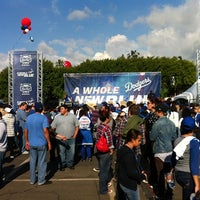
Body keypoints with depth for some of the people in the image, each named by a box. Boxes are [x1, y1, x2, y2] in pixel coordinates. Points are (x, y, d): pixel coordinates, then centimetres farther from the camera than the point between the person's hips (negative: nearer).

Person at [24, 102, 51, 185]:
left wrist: (27, 141, 17)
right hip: (41, 143, -4)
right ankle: (41, 180, 14)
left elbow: (25, 131, 7)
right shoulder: (43, 118, -12)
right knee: (42, 162, 6)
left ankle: (32, 180, 24)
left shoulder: (28, 118, 4)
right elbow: (45, 131, -19)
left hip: (32, 143, 4)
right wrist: (49, 142, -12)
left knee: (32, 161, 15)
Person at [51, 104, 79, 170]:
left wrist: (74, 136, -1)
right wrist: (57, 135, -5)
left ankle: (70, 164, 25)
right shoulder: (57, 117, 3)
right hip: (61, 139, 0)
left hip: (71, 139, 1)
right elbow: (52, 128, 3)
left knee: (71, 152, 8)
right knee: (61, 153, 6)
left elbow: (77, 126, 5)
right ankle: (62, 165, 21)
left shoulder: (73, 116, 3)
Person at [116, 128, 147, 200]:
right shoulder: (128, 154, -29)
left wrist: (140, 173, 0)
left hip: (125, 182, 9)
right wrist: (143, 176, -12)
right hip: (129, 184, -9)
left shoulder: (125, 149, 3)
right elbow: (131, 173, -27)